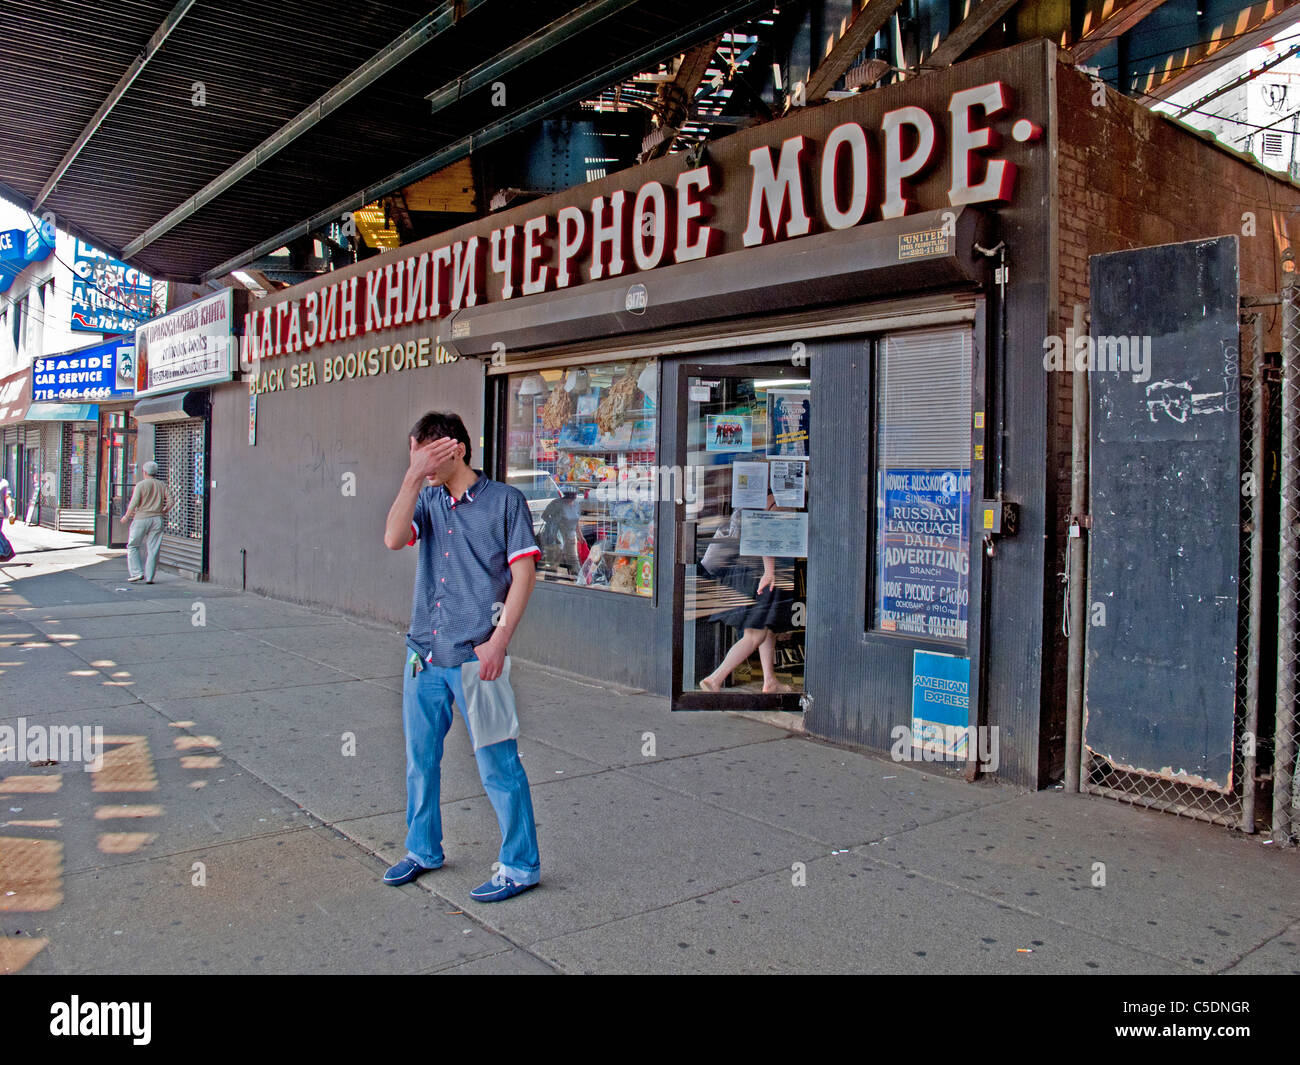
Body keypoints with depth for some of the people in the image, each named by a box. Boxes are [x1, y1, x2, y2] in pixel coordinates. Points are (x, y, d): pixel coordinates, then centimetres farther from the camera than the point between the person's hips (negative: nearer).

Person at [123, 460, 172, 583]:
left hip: (141, 518, -3)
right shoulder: (162, 485, 7)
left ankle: (137, 572, 2)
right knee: (153, 549, 4)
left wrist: (126, 516, 1)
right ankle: (149, 577, 3)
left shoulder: (140, 485, -5)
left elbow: (134, 503, -11)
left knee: (133, 546, 11)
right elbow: (170, 502, 1)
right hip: (157, 520, 4)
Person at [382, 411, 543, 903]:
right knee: (420, 757, 17)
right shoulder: (427, 501, 11)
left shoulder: (505, 500, -3)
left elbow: (523, 573, -7)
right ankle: (423, 850, 37)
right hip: (424, 654, 6)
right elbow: (394, 539, -7)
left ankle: (520, 866, 15)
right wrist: (413, 477, -12)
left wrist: (498, 641, -14)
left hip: (476, 656, -6)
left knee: (497, 765, 0)